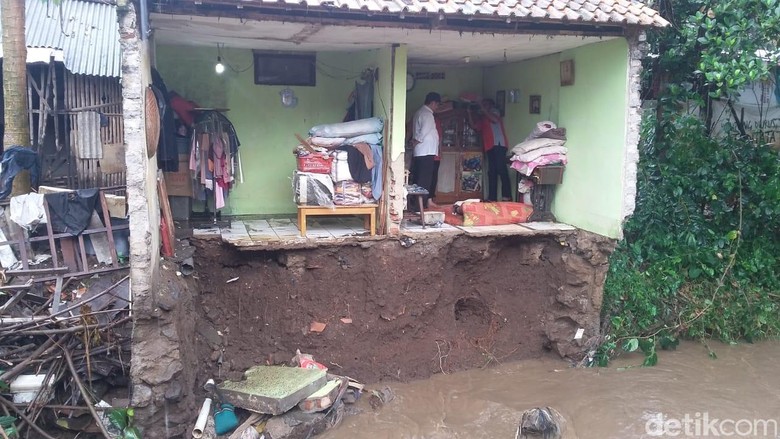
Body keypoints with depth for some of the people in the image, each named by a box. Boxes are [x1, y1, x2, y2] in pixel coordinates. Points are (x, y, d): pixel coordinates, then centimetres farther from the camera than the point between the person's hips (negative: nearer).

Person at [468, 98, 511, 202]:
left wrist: (484, 110, -4)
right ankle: (492, 198, 5)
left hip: (498, 144, -8)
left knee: (501, 168, -16)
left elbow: (495, 120, -10)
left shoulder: (494, 111, 10)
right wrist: (469, 113, 12)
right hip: (489, 146, 8)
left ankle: (507, 196, -20)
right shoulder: (482, 119, 27)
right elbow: (474, 126, 16)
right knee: (492, 171, 5)